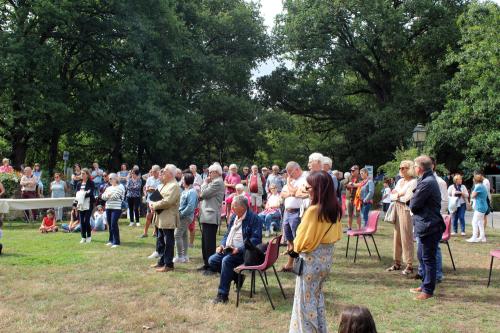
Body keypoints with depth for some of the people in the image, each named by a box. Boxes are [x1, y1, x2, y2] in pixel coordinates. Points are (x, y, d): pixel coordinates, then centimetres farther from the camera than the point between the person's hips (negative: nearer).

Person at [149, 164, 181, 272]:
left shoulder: (174, 186, -15)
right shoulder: (163, 185, 16)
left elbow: (167, 202, -24)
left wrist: (154, 206, -14)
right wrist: (152, 203, -1)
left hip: (168, 219, -10)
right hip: (161, 218, 10)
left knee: (168, 242, -2)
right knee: (160, 241, 18)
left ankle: (168, 264, 5)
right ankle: (161, 261, 29)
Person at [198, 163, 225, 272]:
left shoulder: (217, 182, -13)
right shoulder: (215, 182, 20)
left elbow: (204, 194, -17)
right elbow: (203, 195, 21)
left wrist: (205, 183, -3)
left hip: (211, 217, -11)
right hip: (207, 216, 11)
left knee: (209, 243, -7)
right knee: (205, 242, 15)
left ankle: (211, 265, -3)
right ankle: (207, 264, 22)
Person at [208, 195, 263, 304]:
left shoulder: (254, 218, -12)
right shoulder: (234, 217, 13)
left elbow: (255, 239, -18)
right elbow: (227, 234, 22)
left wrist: (239, 249, -26)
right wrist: (222, 245, 2)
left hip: (243, 252, -9)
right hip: (228, 250, 9)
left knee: (226, 260, -32)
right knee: (212, 260, -8)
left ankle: (223, 295, -24)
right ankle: (237, 278, 8)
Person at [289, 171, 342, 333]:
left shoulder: (313, 210, -23)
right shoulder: (335, 209, 0)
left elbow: (302, 240, -17)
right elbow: (337, 234, 12)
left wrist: (296, 247, 2)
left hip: (312, 259, -8)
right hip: (327, 257, 8)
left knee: (306, 298, 7)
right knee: (318, 295, 23)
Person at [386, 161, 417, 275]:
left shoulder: (413, 182, -8)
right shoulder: (400, 181, 16)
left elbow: (407, 198, -16)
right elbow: (391, 196, 11)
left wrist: (396, 195, -1)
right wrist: (399, 195, -7)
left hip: (406, 210, -8)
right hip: (397, 209, 8)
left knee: (406, 238, -6)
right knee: (397, 237, 10)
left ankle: (409, 265, -1)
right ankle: (397, 263, 18)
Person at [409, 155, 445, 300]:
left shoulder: (426, 183, -21)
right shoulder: (428, 180, 13)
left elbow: (413, 205, -18)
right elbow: (414, 204, 13)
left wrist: (411, 202, 1)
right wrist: (414, 203, -5)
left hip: (429, 226, -10)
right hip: (426, 225, 10)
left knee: (428, 258, -1)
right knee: (422, 256, 19)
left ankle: (428, 290, 7)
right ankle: (425, 285, 30)